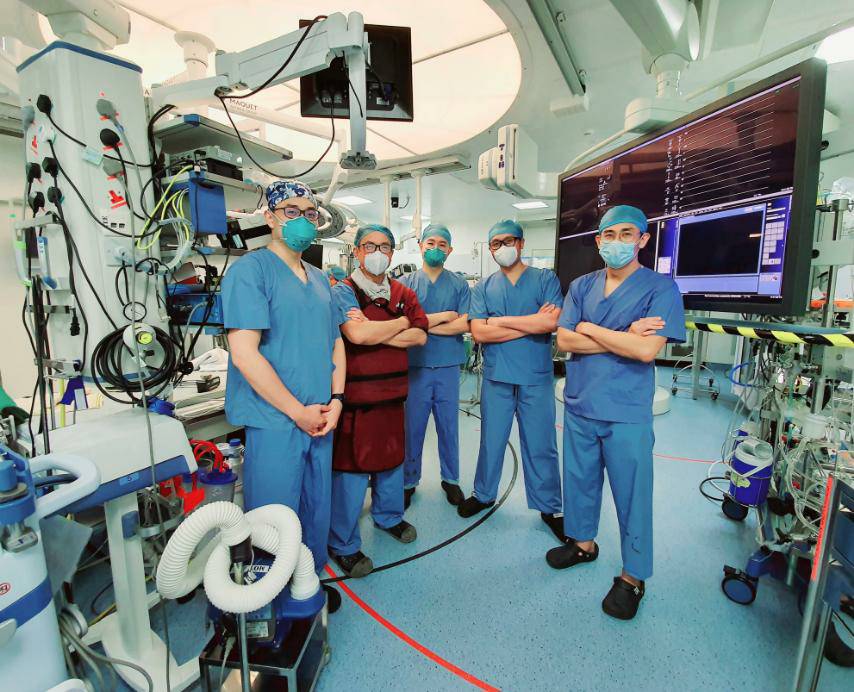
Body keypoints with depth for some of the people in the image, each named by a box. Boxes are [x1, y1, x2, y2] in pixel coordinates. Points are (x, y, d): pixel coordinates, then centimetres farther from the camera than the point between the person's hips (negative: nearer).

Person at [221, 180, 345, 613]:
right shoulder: (250, 270, -9)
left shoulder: (319, 279, 13)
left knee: (317, 512, 21)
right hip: (273, 422, -7)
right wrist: (298, 412, -15)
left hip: (319, 420, 7)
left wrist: (335, 400, 0)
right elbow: (244, 353, -18)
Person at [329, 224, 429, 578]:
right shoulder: (343, 291, -7)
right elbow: (357, 335, -24)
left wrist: (374, 331, -14)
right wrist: (400, 323, -8)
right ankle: (343, 545, 21)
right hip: (355, 392, -5)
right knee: (350, 464, 2)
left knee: (392, 456, 20)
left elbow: (419, 336, -2)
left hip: (393, 390, 6)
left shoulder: (403, 294, 9)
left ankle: (389, 515, 44)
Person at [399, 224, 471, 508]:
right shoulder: (406, 282, 4)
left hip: (448, 365, 1)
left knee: (449, 425, 12)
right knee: (413, 426, 9)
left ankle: (450, 479, 31)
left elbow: (465, 325, -7)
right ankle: (409, 480, 27)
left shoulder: (459, 284, 5)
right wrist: (443, 316, -10)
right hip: (415, 365, 0)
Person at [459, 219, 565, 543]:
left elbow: (552, 322, -16)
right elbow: (478, 332, -8)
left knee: (540, 444, 9)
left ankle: (549, 507, 28)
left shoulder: (545, 279, 0)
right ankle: (484, 494, 36)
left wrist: (500, 321, -10)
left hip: (536, 377, -1)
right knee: (491, 439, 14)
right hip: (496, 376, 2)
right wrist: (532, 324, -11)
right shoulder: (483, 287, 5)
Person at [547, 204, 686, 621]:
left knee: (631, 494, 9)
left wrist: (589, 328, -11)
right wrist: (623, 338, -13)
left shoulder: (661, 288, -7)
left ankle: (633, 577, 30)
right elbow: (563, 340, -6)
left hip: (627, 413, -4)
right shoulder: (581, 286, 5)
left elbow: (647, 350, -20)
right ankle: (583, 543, 43)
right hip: (579, 404, 4)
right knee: (579, 480, 19)